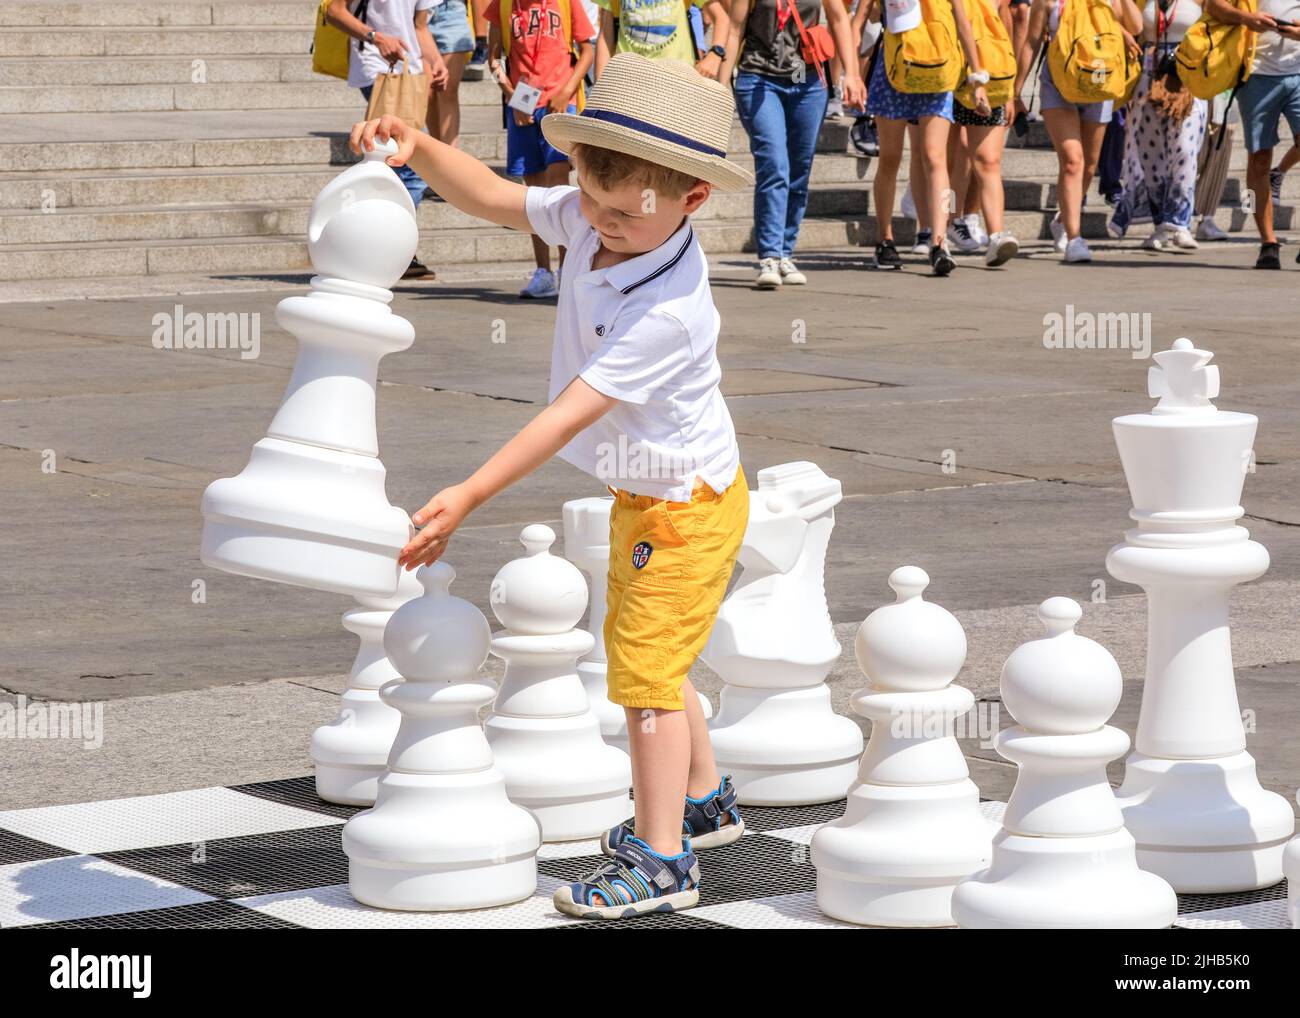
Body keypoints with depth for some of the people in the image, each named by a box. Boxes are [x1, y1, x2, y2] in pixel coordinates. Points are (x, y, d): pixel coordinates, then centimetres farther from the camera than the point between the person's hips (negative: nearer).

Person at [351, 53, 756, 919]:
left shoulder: (669, 313, -35)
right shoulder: (590, 221, -11)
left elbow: (568, 416, -35)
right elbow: (495, 200, 0)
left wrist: (467, 498, -35)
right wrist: (420, 150, -19)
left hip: (687, 505, -10)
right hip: (644, 496, 10)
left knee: (646, 668, -7)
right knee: (647, 659, 23)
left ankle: (662, 860, 1)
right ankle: (703, 799, 43)